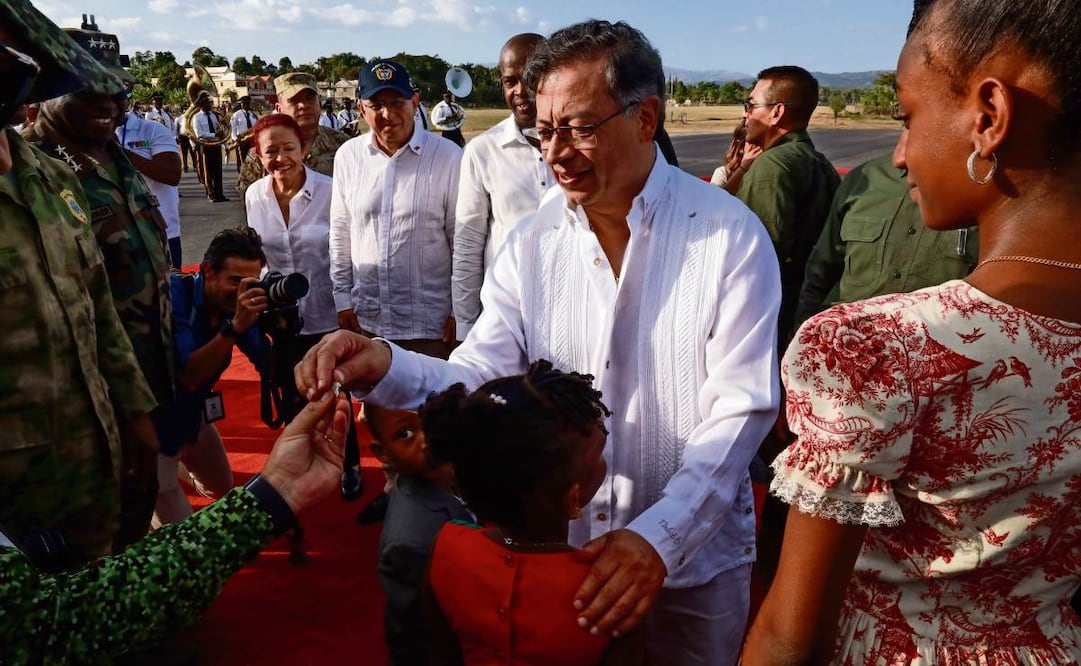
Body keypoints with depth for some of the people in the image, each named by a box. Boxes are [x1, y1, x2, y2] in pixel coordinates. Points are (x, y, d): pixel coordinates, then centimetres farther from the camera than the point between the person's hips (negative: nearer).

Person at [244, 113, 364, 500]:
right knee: (292, 400, 16)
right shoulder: (254, 196, -3)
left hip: (327, 314, -3)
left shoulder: (329, 192, -15)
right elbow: (253, 253, 9)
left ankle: (348, 465, 33)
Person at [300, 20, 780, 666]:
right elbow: (480, 377, -9)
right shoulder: (532, 244, -4)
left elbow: (741, 408, -17)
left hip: (697, 557, -2)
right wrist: (386, 368, -29)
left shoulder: (731, 236, -13)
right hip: (561, 546, 3)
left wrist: (661, 534, -26)